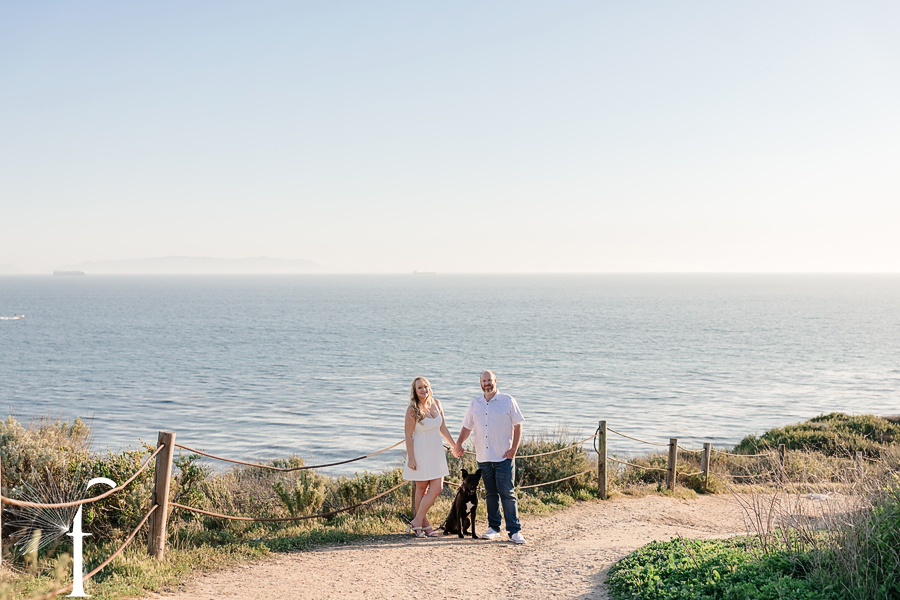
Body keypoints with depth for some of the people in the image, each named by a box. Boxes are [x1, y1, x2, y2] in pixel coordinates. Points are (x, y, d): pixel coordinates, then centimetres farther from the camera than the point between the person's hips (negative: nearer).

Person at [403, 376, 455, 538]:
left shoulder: (436, 403, 4)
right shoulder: (413, 409, -12)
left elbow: (442, 428, 14)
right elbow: (408, 435, -11)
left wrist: (454, 445, 14)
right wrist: (411, 458, -14)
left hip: (436, 451, 6)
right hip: (420, 452, -6)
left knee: (437, 488, -1)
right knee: (421, 489, 2)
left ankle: (417, 521, 7)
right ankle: (424, 524, 10)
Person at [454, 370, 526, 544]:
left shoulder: (507, 401, 0)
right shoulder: (475, 404, 12)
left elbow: (518, 425, 0)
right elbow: (467, 427, 16)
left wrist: (514, 448, -9)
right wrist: (458, 443, 0)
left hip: (504, 457, -4)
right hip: (483, 457, 4)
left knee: (507, 494, -6)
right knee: (491, 494, 10)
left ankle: (514, 531, -3)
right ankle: (493, 528, 18)